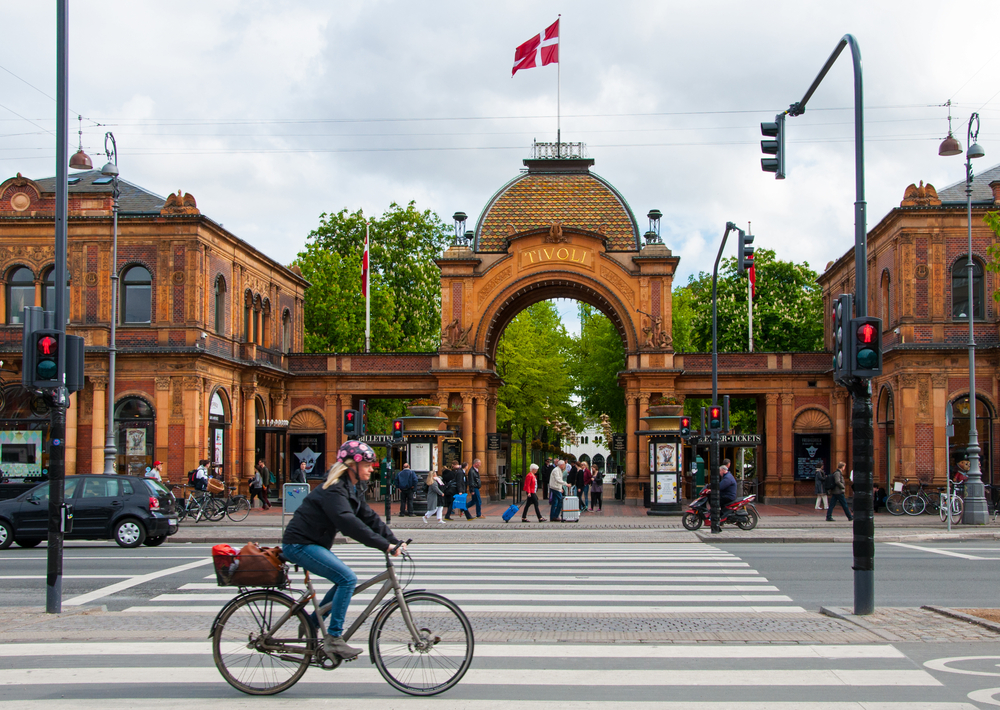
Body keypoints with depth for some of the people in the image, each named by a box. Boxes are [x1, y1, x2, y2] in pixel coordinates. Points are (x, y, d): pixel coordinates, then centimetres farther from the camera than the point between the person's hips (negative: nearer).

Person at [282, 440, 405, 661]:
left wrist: (395, 541, -4)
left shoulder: (350, 489, 12)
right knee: (347, 578, -18)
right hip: (299, 545, -10)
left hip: (311, 544, 10)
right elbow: (348, 523, -33)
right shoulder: (333, 490, -20)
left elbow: (369, 517, 8)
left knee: (345, 581, 10)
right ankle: (334, 639, -14)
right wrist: (385, 545, -36)